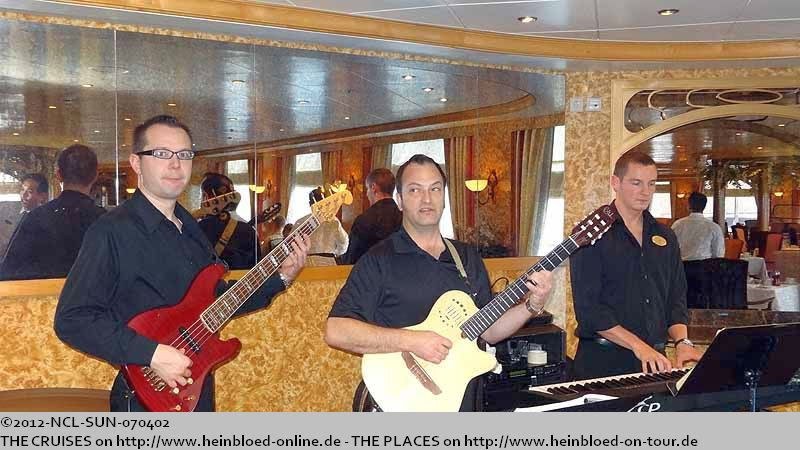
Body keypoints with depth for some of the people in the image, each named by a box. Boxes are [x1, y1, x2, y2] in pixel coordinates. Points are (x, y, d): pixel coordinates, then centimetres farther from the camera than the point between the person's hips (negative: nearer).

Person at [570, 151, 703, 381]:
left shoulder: (664, 236, 14)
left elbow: (676, 298, 15)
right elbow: (587, 307, -13)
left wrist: (682, 341, -3)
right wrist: (638, 345, -18)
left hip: (655, 360, 5)